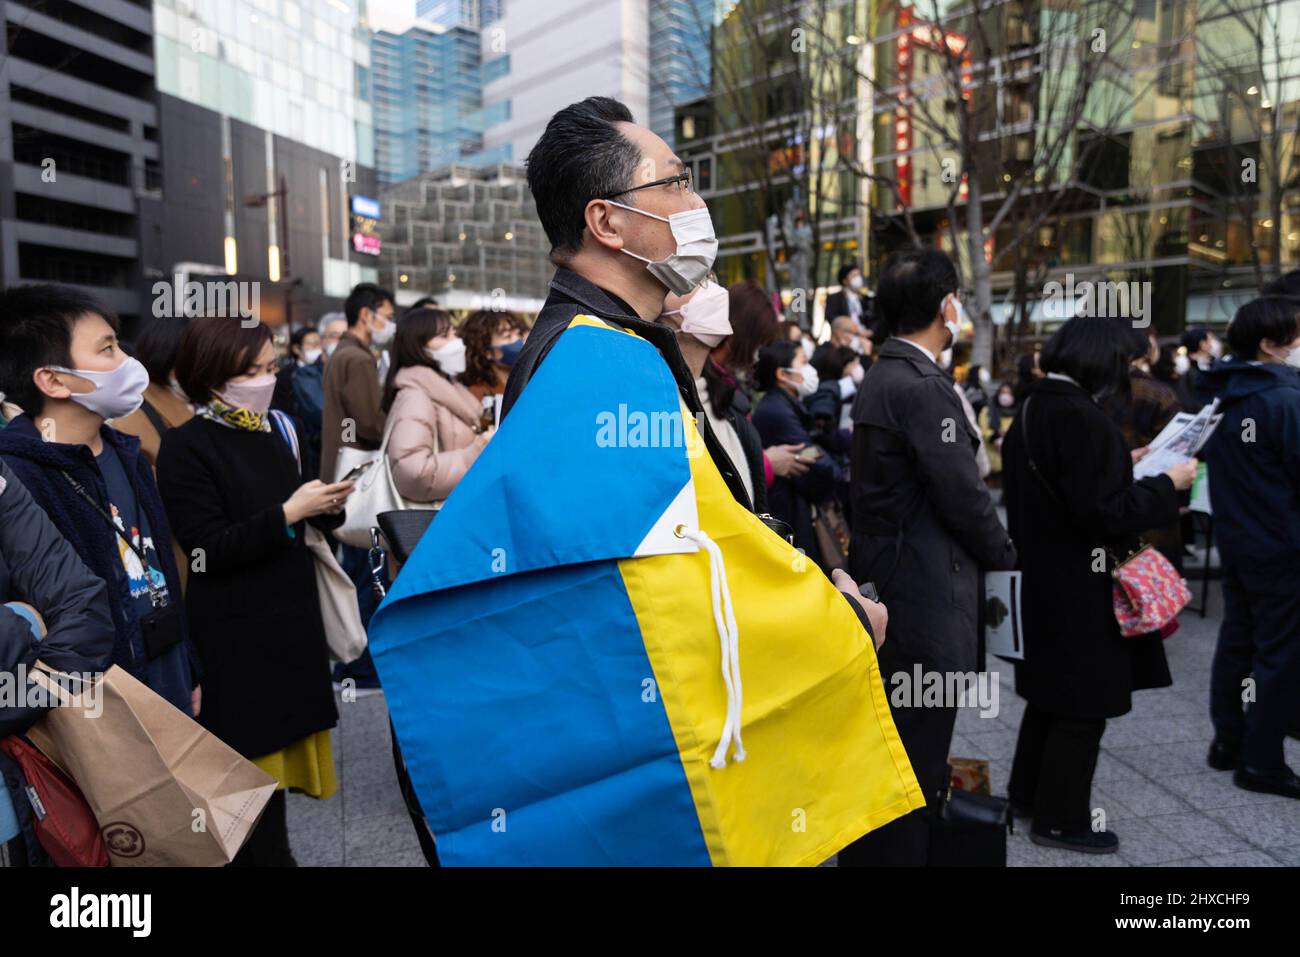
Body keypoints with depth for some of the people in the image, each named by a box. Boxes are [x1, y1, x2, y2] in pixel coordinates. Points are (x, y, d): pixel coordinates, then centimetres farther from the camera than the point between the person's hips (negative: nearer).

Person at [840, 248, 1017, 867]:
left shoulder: (880, 377, 12)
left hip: (886, 580, 10)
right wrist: (1005, 560, -1)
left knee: (889, 748, 21)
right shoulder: (924, 388, -19)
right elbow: (963, 496, -18)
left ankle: (868, 851, 35)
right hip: (927, 593, -10)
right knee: (918, 754, 1)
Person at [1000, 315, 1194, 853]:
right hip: (1079, 586, -9)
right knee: (1082, 704, 4)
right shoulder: (1083, 418, -22)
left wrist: (1121, 464, 15)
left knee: (1051, 691, 22)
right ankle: (1060, 819, 17)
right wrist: (1167, 484, -11)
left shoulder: (1032, 411, 7)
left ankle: (1028, 793, 34)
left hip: (1042, 576, 10)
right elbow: (1107, 511, -24)